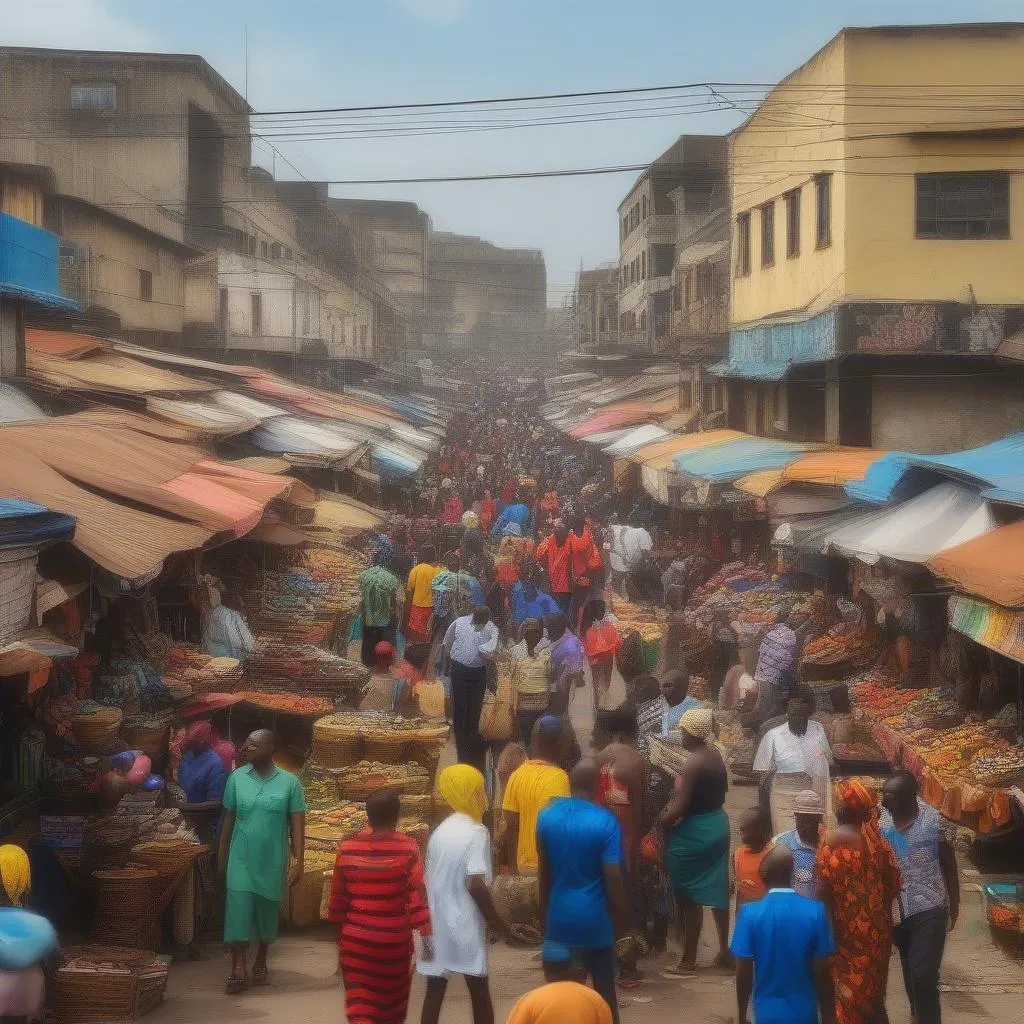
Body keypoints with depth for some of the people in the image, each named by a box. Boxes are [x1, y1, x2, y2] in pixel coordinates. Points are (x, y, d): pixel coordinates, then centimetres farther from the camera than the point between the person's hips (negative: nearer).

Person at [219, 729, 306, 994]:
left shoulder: (289, 782, -7)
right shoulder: (236, 778, -2)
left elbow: (297, 824, -5)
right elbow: (228, 819, 5)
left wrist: (298, 860, -9)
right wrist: (222, 855, 8)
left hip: (272, 861, 0)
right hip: (241, 859, 0)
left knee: (267, 910, 11)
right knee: (237, 910, -6)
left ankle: (261, 962, 29)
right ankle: (238, 970, -2)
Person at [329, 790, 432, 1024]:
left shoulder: (348, 849, -3)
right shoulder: (407, 849, -10)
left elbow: (338, 897, 4)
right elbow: (417, 895, -14)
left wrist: (340, 931, 15)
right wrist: (426, 934, -11)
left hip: (355, 940, 1)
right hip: (394, 940, -1)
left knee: (360, 1004, 2)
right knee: (392, 1001, 19)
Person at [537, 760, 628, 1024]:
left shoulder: (546, 816, -2)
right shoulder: (605, 822, -16)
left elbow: (544, 870, 7)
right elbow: (612, 877, -16)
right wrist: (622, 917, -3)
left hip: (559, 915, 4)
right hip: (595, 917, -3)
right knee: (604, 989, 11)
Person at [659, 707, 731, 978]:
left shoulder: (693, 762, -22)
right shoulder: (715, 754, 4)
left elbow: (679, 808, -25)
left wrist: (662, 822, -7)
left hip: (694, 833, -9)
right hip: (718, 825, 9)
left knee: (689, 898, 1)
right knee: (716, 890, 18)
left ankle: (688, 961, 8)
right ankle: (724, 951, 27)